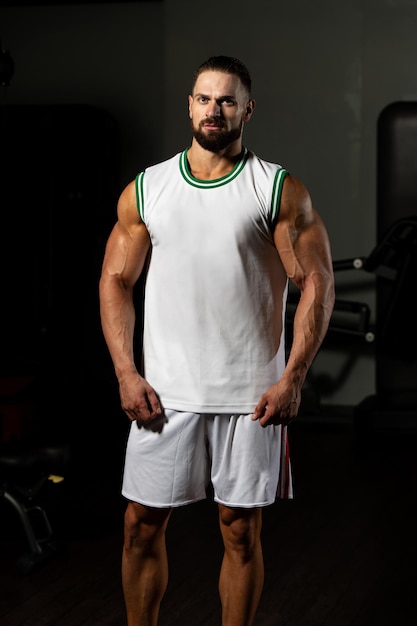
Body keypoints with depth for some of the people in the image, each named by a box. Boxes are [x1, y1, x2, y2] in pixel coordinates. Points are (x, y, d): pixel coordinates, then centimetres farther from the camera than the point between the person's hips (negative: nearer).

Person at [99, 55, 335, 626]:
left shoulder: (282, 192, -2)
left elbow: (317, 283, -3)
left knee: (241, 530, 7)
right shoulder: (144, 191, 5)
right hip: (163, 393, 2)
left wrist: (293, 378, -11)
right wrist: (127, 374, -3)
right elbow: (116, 281, 8)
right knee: (142, 525, 7)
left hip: (251, 396, -2)